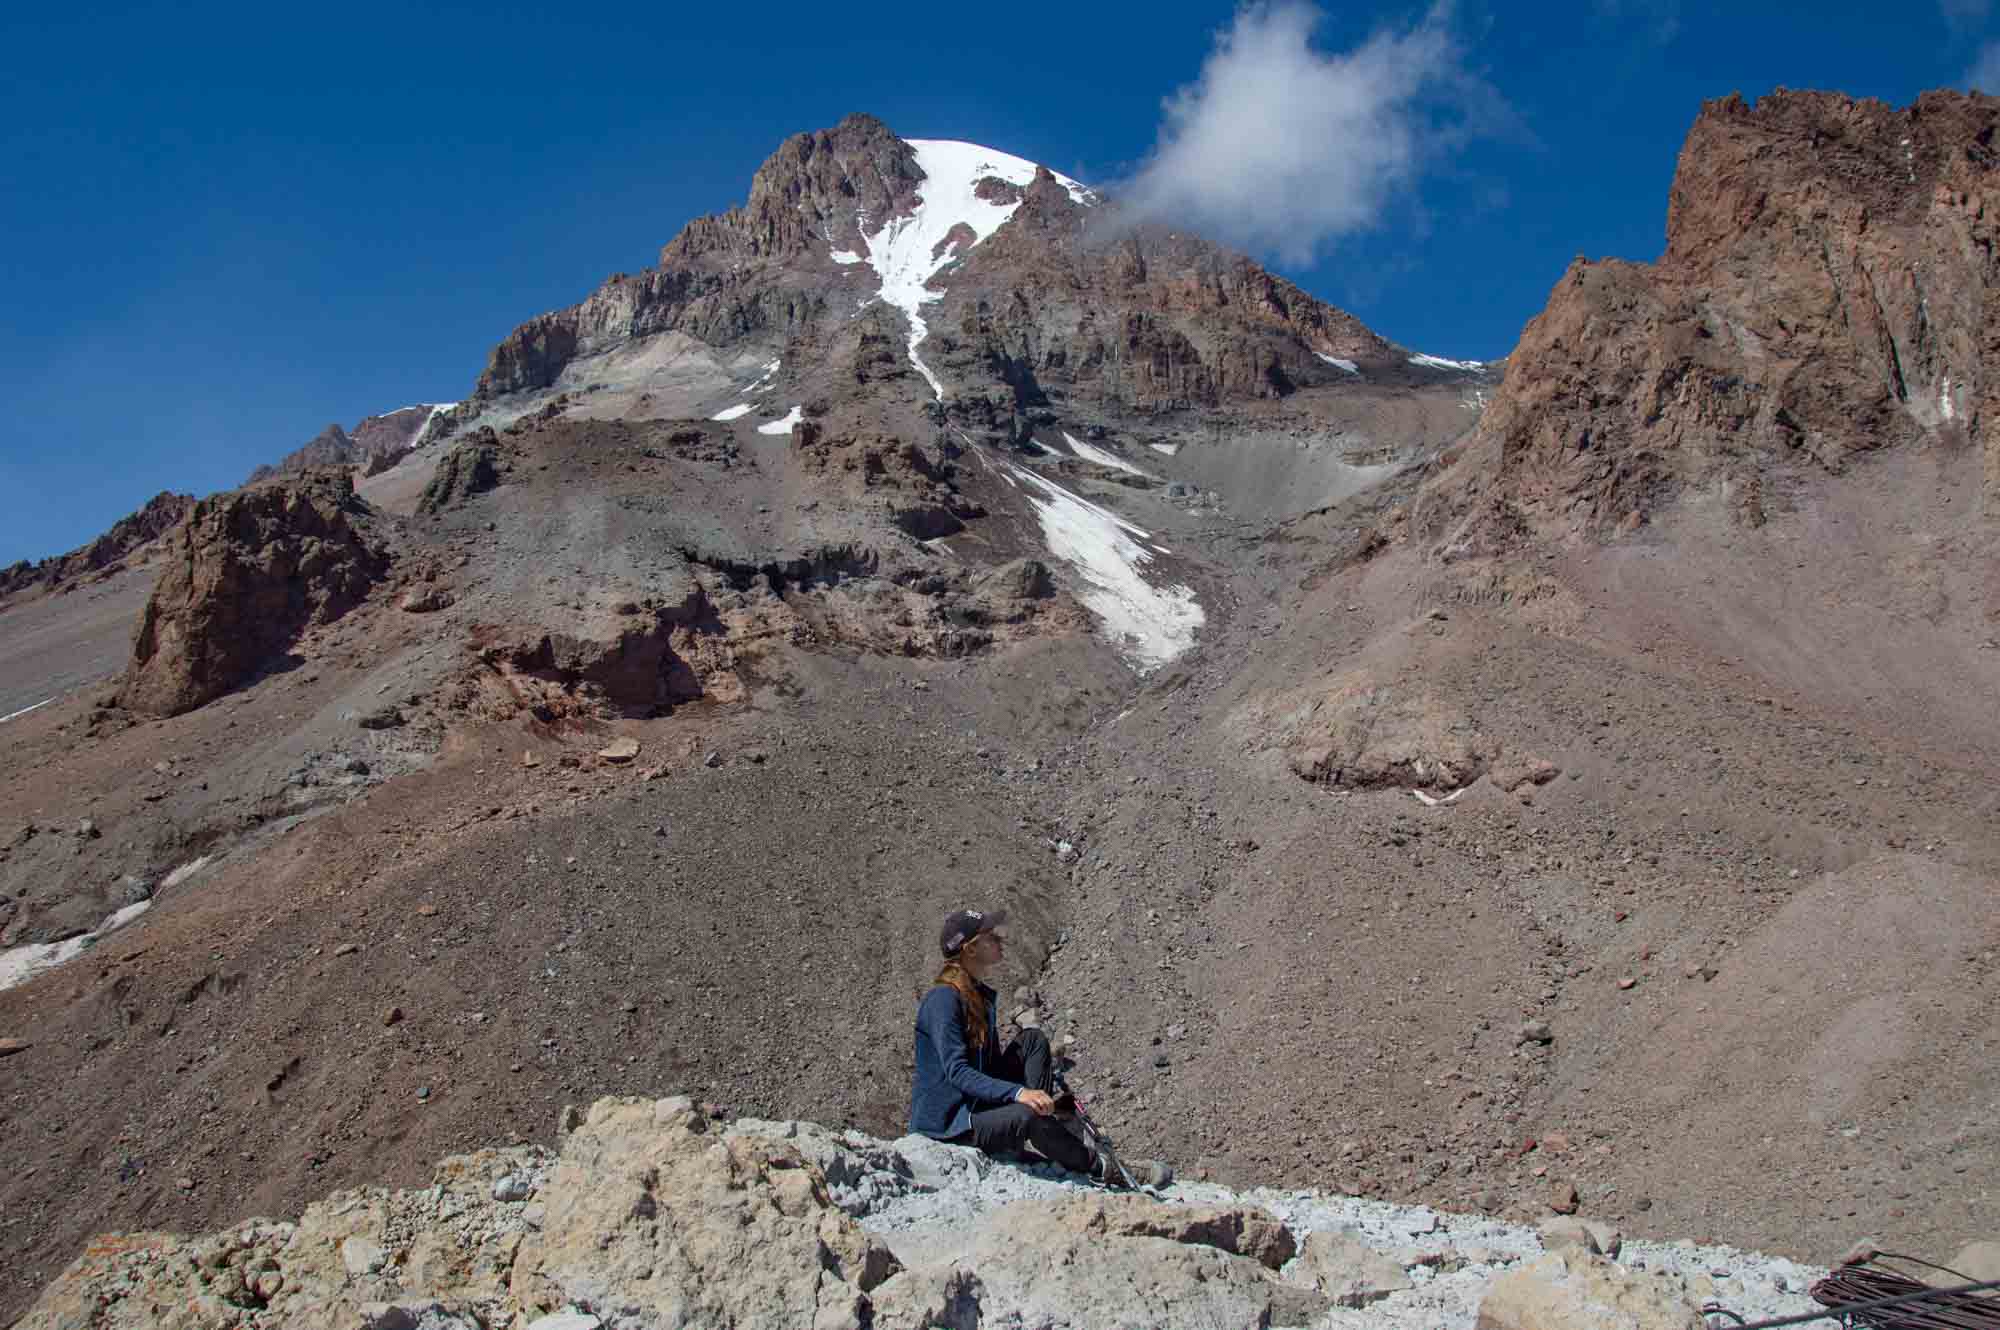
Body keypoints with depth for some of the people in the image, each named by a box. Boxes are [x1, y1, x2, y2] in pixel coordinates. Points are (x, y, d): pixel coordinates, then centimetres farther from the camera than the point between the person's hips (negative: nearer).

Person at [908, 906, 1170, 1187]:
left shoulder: (982, 996, 11)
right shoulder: (943, 999, -19)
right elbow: (956, 1071, -27)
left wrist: (1043, 1062, 7)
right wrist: (1018, 1092, -36)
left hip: (981, 1104, 9)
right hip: (946, 1123, -9)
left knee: (1032, 1040, 2)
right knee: (1028, 1116, -31)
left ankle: (1048, 1125, -12)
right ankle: (1101, 1169, -10)